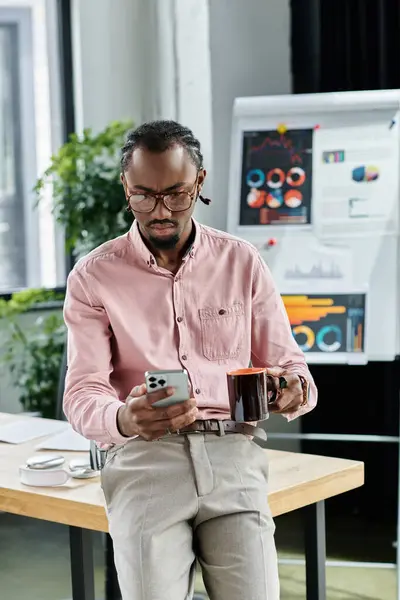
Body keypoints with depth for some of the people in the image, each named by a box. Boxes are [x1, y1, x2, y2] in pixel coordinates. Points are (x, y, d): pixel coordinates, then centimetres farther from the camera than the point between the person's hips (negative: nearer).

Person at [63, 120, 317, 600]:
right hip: (143, 456, -1)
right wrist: (125, 420, -25)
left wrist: (294, 390, -11)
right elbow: (82, 392, -2)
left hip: (232, 452, 2)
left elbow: (288, 364, 14)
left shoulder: (242, 262, 12)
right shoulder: (93, 277, 6)